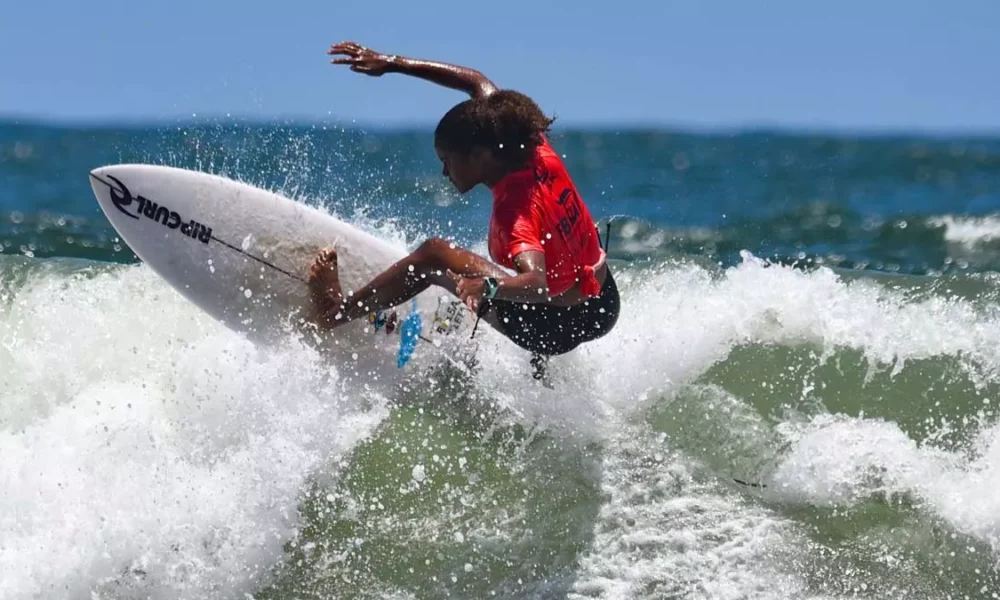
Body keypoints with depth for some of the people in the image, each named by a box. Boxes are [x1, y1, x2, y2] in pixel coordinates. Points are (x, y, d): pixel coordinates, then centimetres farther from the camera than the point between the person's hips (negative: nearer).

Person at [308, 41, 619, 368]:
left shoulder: (515, 210, -29)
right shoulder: (535, 150, -7)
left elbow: (537, 283, -43)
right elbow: (479, 84, 3)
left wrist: (488, 286, -62)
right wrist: (393, 64, 2)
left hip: (561, 326, -8)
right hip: (605, 303, 8)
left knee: (433, 256, -5)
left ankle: (337, 311, 5)